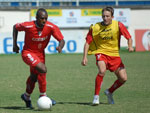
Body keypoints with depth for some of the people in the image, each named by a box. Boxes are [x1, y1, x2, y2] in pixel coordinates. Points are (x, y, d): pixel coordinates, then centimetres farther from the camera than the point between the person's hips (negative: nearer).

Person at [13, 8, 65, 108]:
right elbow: (15, 27, -3)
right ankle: (43, 97, -13)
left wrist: (60, 47, -40)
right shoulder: (28, 26, -23)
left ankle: (27, 97, 45)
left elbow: (62, 40, -17)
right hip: (28, 53, -5)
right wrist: (15, 44, -4)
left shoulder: (51, 27, -19)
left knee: (34, 76, 17)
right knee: (42, 69, -26)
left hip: (40, 53, 5)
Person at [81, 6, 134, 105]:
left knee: (123, 78, -6)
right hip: (101, 52, -3)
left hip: (114, 54, 3)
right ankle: (96, 96, -19)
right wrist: (85, 57, -12)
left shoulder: (118, 25, -8)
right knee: (102, 71, -32)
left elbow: (129, 37, -3)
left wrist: (130, 46, -24)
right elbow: (87, 42, -3)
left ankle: (109, 92, 23)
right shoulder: (95, 28, -9)